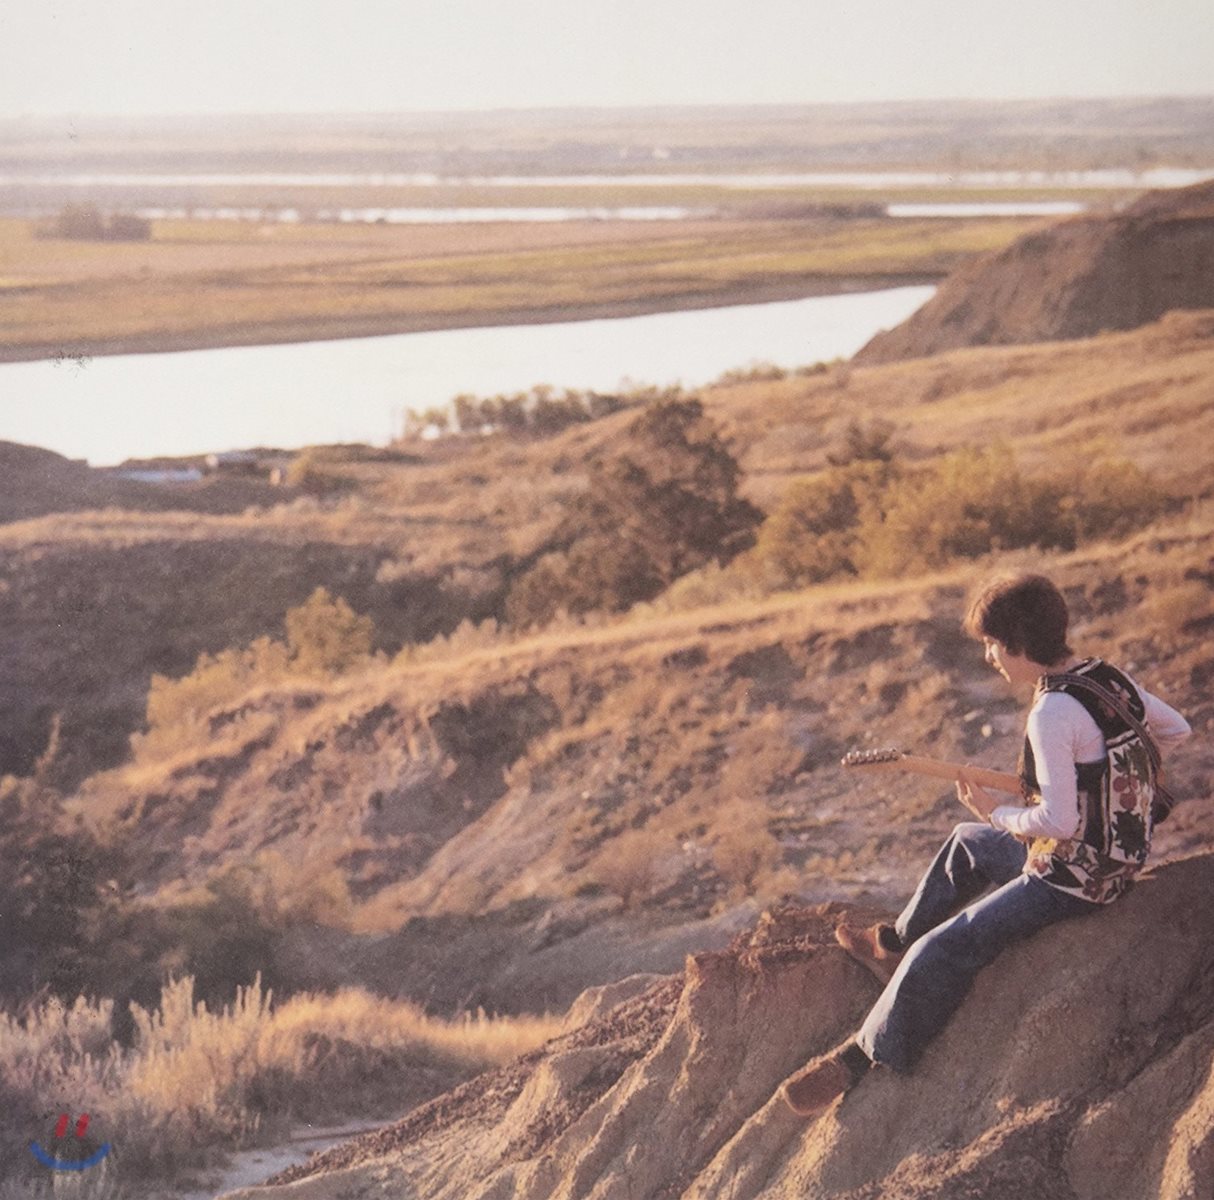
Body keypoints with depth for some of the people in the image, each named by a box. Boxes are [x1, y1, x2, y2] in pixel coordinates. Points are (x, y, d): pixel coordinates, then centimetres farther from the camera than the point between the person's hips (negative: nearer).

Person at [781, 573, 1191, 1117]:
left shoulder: (1052, 713, -27)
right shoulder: (1107, 676, 0)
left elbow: (1060, 821, -29)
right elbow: (1177, 729, 14)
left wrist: (999, 814, -11)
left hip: (1074, 877, -10)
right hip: (1118, 850, 10)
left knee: (940, 952, -9)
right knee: (967, 842, 30)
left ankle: (865, 1057, 0)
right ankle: (895, 945, 44)